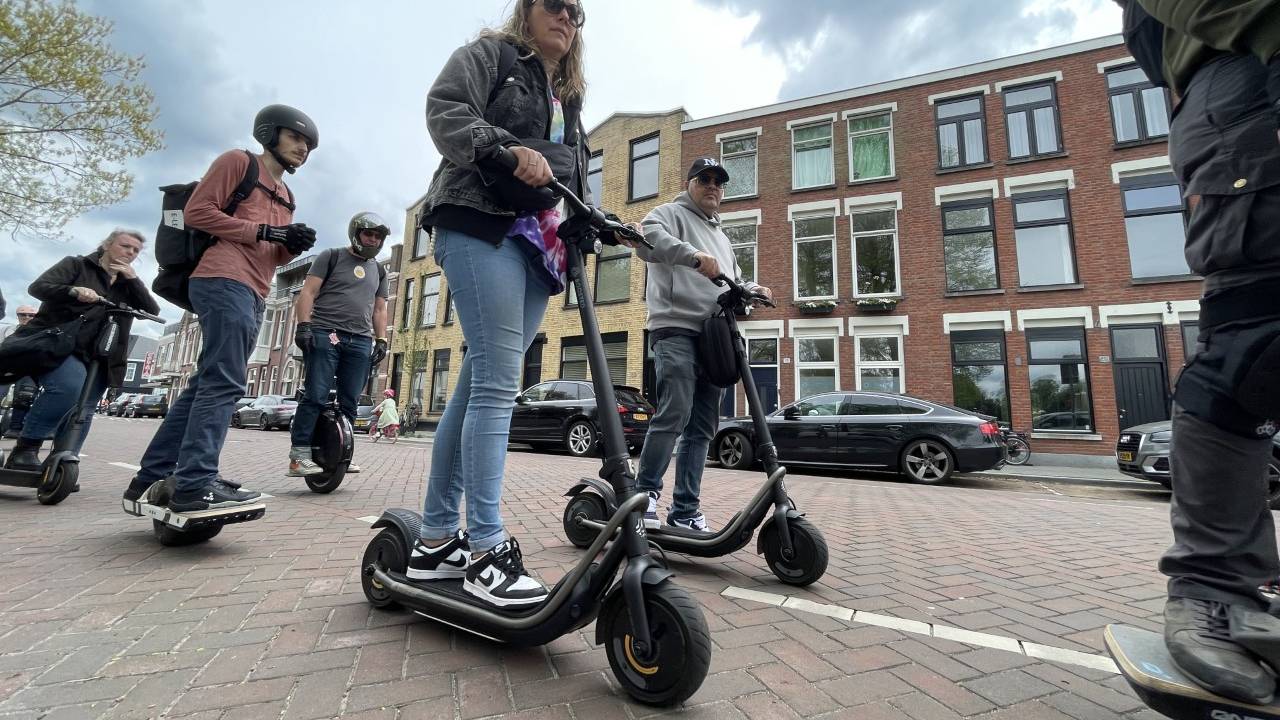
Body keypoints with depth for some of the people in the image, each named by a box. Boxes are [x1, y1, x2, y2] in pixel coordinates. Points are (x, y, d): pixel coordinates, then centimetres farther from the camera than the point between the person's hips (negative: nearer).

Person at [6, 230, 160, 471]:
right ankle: (25, 449, -17)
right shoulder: (76, 264, 8)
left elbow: (152, 311, 4)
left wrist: (133, 278, -5)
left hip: (94, 357, 5)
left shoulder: (128, 284, 18)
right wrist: (74, 291, -26)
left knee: (83, 411, 1)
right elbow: (38, 287, -6)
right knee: (70, 385, -31)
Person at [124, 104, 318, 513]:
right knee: (223, 382, -16)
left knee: (207, 382, 8)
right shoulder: (238, 161, 6)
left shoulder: (284, 195, 28)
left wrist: (293, 245, 5)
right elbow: (198, 211, -5)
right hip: (225, 281, -9)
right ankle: (195, 484, -16)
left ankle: (152, 476, 15)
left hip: (253, 294, 9)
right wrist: (264, 231, -10)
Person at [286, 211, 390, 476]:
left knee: (349, 402, 1)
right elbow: (308, 292, 1)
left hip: (360, 342, 4)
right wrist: (303, 325, -12)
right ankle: (299, 456, -8)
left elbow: (380, 309, 22)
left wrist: (381, 340, 9)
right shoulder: (332, 256, 9)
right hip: (325, 335, -4)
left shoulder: (378, 270, 22)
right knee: (316, 396, -11)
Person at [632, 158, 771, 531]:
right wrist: (693, 254, -27)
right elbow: (647, 239, -13)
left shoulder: (720, 235, 34)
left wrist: (753, 289, 15)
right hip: (676, 330, -8)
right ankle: (646, 492, -2)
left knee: (702, 427, 4)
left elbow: (733, 281, 37)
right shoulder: (670, 213, 10)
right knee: (674, 414, -19)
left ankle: (685, 510, 11)